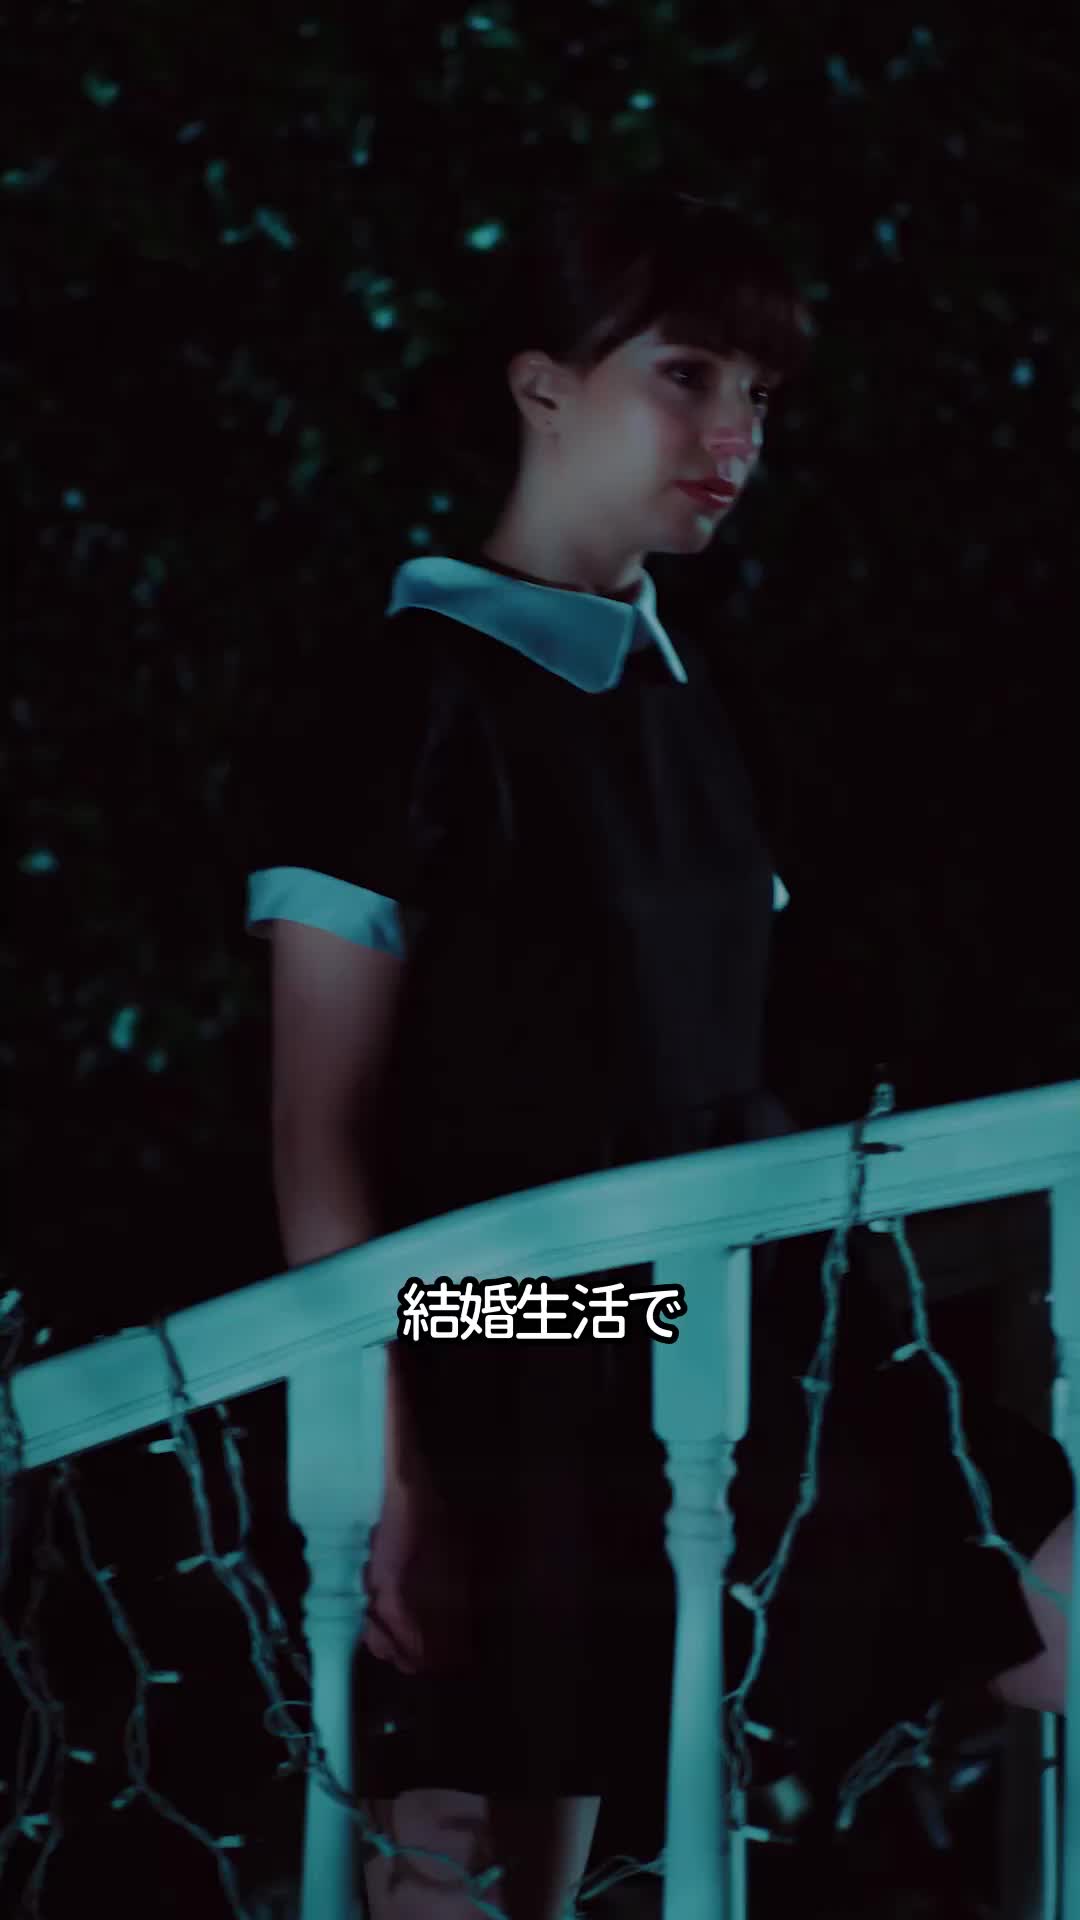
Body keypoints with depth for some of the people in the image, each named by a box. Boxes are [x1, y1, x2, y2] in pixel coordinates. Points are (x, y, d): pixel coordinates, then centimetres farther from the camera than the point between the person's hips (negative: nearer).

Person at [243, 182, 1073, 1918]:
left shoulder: (679, 704, 14)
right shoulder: (409, 703, -8)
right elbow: (325, 1136, -12)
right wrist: (386, 1464, -16)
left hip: (685, 1368, 6)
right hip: (498, 1385, -6)